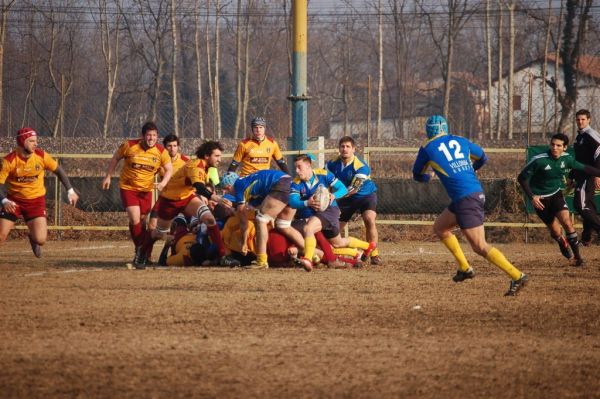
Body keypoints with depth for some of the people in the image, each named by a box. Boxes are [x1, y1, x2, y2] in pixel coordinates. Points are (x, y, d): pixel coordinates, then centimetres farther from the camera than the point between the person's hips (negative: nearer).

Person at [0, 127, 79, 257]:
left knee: (40, 240, -11)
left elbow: (58, 171, 5)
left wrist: (70, 191, 3)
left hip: (36, 201, 1)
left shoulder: (41, 156, -11)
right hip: (14, 201, -1)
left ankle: (33, 238, 27)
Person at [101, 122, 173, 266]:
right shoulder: (129, 146, -13)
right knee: (135, 219, -17)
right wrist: (108, 177, 2)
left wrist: (163, 182, -18)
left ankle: (142, 253, 26)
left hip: (146, 189, 3)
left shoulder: (161, 152, -8)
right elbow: (115, 158, 3)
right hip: (128, 187, -2)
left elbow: (169, 170, 1)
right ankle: (140, 249, 0)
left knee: (143, 220, 9)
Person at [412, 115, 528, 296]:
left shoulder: (427, 148, 3)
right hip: (477, 191, 7)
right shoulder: (460, 141, 16)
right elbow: (482, 157, 32)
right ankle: (464, 268, 20)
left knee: (480, 247, -8)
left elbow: (418, 175, 19)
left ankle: (517, 276, -16)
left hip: (465, 199, -7)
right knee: (439, 227, 23)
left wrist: (427, 177, 43)